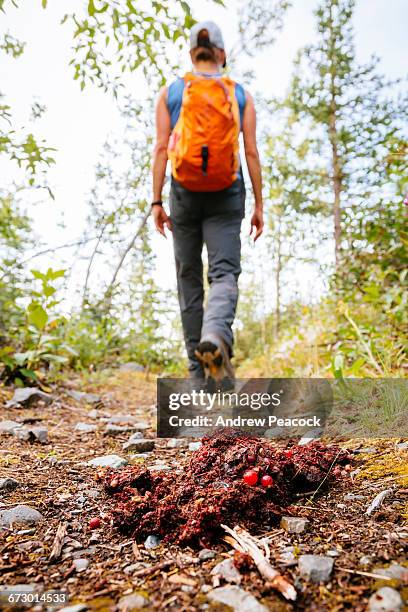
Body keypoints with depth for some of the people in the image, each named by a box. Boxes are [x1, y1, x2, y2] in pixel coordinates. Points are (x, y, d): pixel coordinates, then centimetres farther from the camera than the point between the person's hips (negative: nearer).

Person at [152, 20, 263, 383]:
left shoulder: (170, 92, 7)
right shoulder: (241, 95, 8)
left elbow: (161, 149, -1)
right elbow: (252, 153, 2)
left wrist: (156, 202, -1)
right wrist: (259, 206, 4)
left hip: (185, 194, 1)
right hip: (226, 196, 0)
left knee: (189, 280, 7)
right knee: (225, 273, -4)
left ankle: (198, 370, 11)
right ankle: (216, 335, -37)